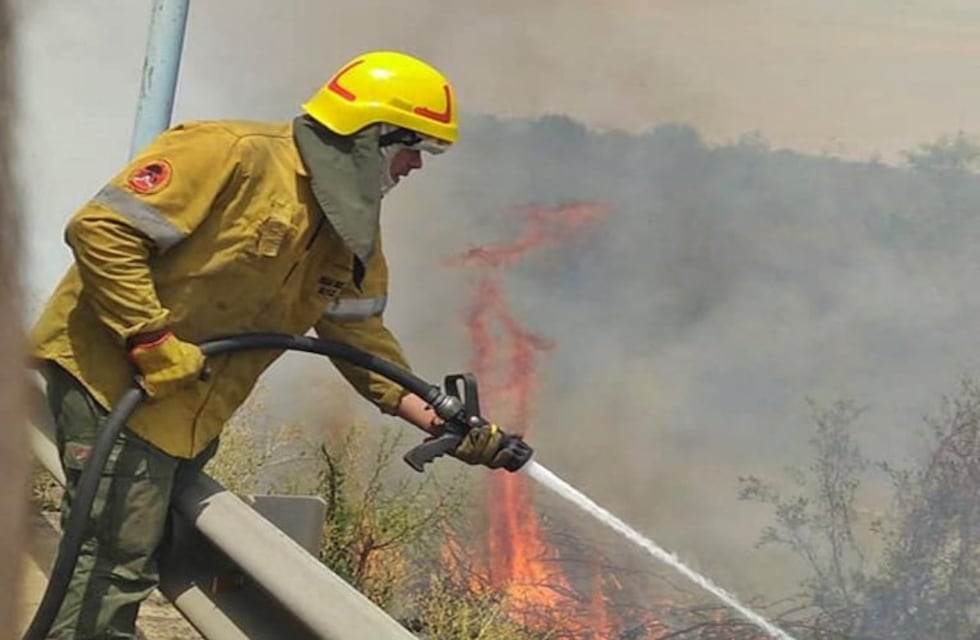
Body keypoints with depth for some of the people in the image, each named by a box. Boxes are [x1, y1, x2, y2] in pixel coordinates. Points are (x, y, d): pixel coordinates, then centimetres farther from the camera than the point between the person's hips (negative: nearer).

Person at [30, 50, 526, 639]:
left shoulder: (353, 230, 8)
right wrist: (152, 342, -24)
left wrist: (443, 422, 0)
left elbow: (361, 337, 11)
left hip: (190, 409, 9)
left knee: (138, 559, 15)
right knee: (120, 555, -13)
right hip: (114, 375, -9)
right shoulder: (233, 155, -19)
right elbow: (102, 228, -22)